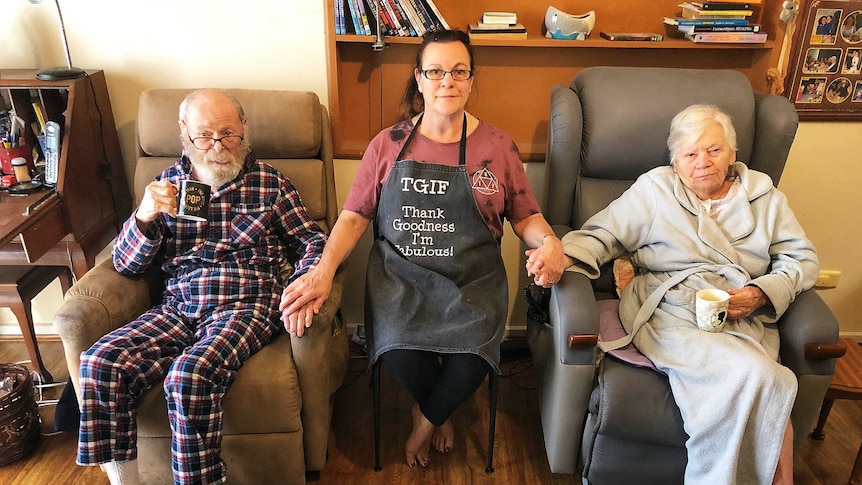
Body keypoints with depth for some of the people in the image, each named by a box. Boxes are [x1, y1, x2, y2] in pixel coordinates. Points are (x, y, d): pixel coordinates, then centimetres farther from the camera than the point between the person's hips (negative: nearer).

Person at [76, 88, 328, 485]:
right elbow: (125, 264, 12)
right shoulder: (168, 183, 14)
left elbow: (313, 241, 8)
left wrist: (304, 281, -14)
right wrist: (145, 217, -9)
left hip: (247, 305, -3)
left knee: (190, 376, -31)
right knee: (100, 364, -21)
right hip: (178, 307, 4)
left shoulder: (270, 184, 8)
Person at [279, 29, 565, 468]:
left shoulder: (497, 147, 6)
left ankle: (426, 417, 15)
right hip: (399, 275, 0)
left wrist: (550, 242, -13)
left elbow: (525, 217, 10)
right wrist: (323, 271, -12)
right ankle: (440, 413, 15)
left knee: (469, 366, -26)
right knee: (401, 361, -26)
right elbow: (354, 216, 4)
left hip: (471, 281, 0)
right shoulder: (388, 145, 6)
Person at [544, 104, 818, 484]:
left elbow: (803, 258, 17)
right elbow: (602, 234, 5)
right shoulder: (654, 189, 12)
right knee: (753, 374, -30)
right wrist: (562, 256, -17)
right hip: (670, 313, -3)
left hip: (745, 319, 3)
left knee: (760, 383, -30)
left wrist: (761, 294, -4)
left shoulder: (764, 195, 20)